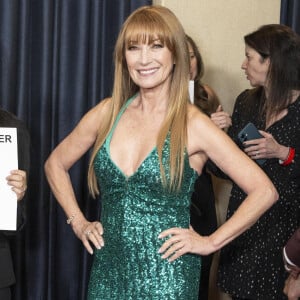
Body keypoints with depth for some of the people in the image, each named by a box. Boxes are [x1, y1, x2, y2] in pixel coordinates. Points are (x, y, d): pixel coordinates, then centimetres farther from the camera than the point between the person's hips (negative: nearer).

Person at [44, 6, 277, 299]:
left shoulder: (194, 125, -9)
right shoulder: (108, 112, 2)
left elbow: (264, 191, -10)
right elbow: (55, 164, 16)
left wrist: (210, 242, -9)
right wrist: (78, 222, 8)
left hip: (166, 276, -3)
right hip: (108, 268, 4)